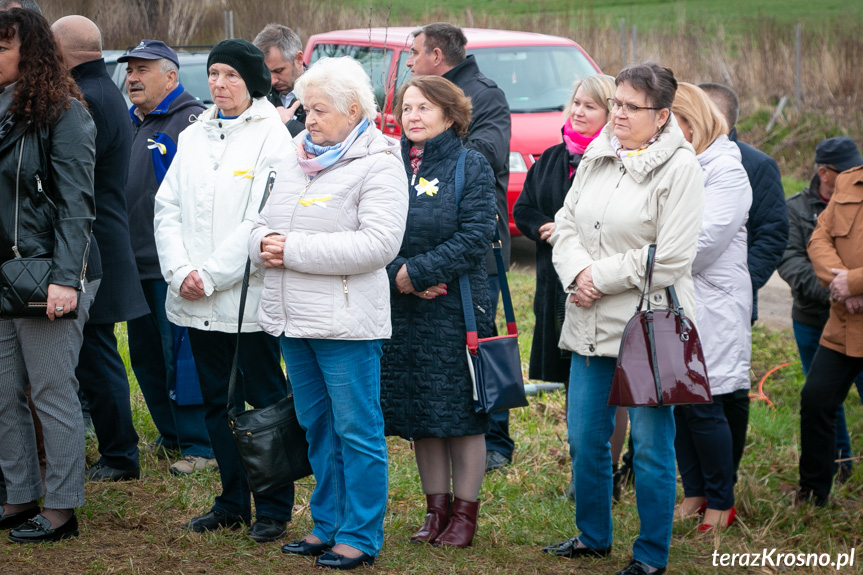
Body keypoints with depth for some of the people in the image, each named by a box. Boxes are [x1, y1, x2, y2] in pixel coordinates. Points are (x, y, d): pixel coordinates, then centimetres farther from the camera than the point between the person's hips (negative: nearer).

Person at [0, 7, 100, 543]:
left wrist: (66, 277, -20)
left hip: (49, 276, -7)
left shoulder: (63, 114, -9)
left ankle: (62, 508, 6)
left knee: (53, 391, -2)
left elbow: (76, 202, -13)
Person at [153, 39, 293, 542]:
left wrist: (211, 275, -16)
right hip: (197, 301, 6)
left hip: (249, 294, -6)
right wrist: (180, 271, -8)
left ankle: (274, 507, 9)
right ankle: (233, 502, 22)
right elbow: (168, 208, 7)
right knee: (218, 401, 12)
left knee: (265, 399, 1)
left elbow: (262, 220, -14)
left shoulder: (272, 136, -6)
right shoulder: (193, 137, 12)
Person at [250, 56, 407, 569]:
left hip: (347, 320, -8)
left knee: (357, 430, -2)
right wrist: (265, 243, -5)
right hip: (294, 316, 8)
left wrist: (294, 249, -19)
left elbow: (377, 243, -20)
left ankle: (361, 536, 4)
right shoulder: (298, 157, 15)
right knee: (317, 426, 15)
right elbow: (268, 222, 21)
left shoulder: (378, 164, -8)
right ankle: (327, 525, 26)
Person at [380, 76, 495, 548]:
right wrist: (396, 276, -14)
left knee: (462, 412, 0)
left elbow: (475, 238, -12)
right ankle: (436, 509, 19)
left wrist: (416, 272, -16)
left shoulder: (471, 167, -3)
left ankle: (465, 513, 9)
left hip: (457, 306, -4)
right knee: (418, 413, 9)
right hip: (402, 311, 4)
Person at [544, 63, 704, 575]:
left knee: (651, 445, 0)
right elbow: (567, 223, 13)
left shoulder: (680, 168, -10)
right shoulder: (597, 158, 11)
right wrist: (576, 273, -7)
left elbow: (669, 257, -15)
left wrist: (600, 276, -11)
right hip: (592, 323, 7)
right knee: (585, 437, 14)